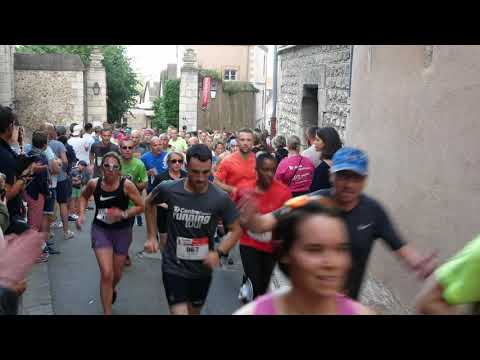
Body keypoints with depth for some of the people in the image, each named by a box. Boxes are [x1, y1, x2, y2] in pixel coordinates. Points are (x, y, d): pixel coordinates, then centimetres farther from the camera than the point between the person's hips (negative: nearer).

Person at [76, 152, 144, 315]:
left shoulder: (127, 185, -20)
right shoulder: (94, 183, -12)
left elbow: (141, 206, -10)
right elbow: (84, 196, 11)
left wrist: (123, 214, -24)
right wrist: (82, 214, -3)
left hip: (122, 231, 0)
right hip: (100, 230, 0)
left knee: (117, 274, 18)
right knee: (106, 274, -11)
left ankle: (111, 289, 56)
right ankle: (107, 312, 7)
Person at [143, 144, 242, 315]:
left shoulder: (221, 198, -18)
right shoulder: (168, 189, -16)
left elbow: (236, 229, -6)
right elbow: (149, 203, 6)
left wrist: (219, 252, -21)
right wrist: (152, 237, 3)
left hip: (202, 269, 2)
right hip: (174, 267, -2)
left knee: (194, 311, 23)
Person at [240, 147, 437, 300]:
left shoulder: (373, 211, -11)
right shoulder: (311, 203, -20)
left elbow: (400, 246, -5)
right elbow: (268, 222, -25)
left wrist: (420, 264, -26)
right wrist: (251, 219, -48)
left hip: (348, 302, 3)